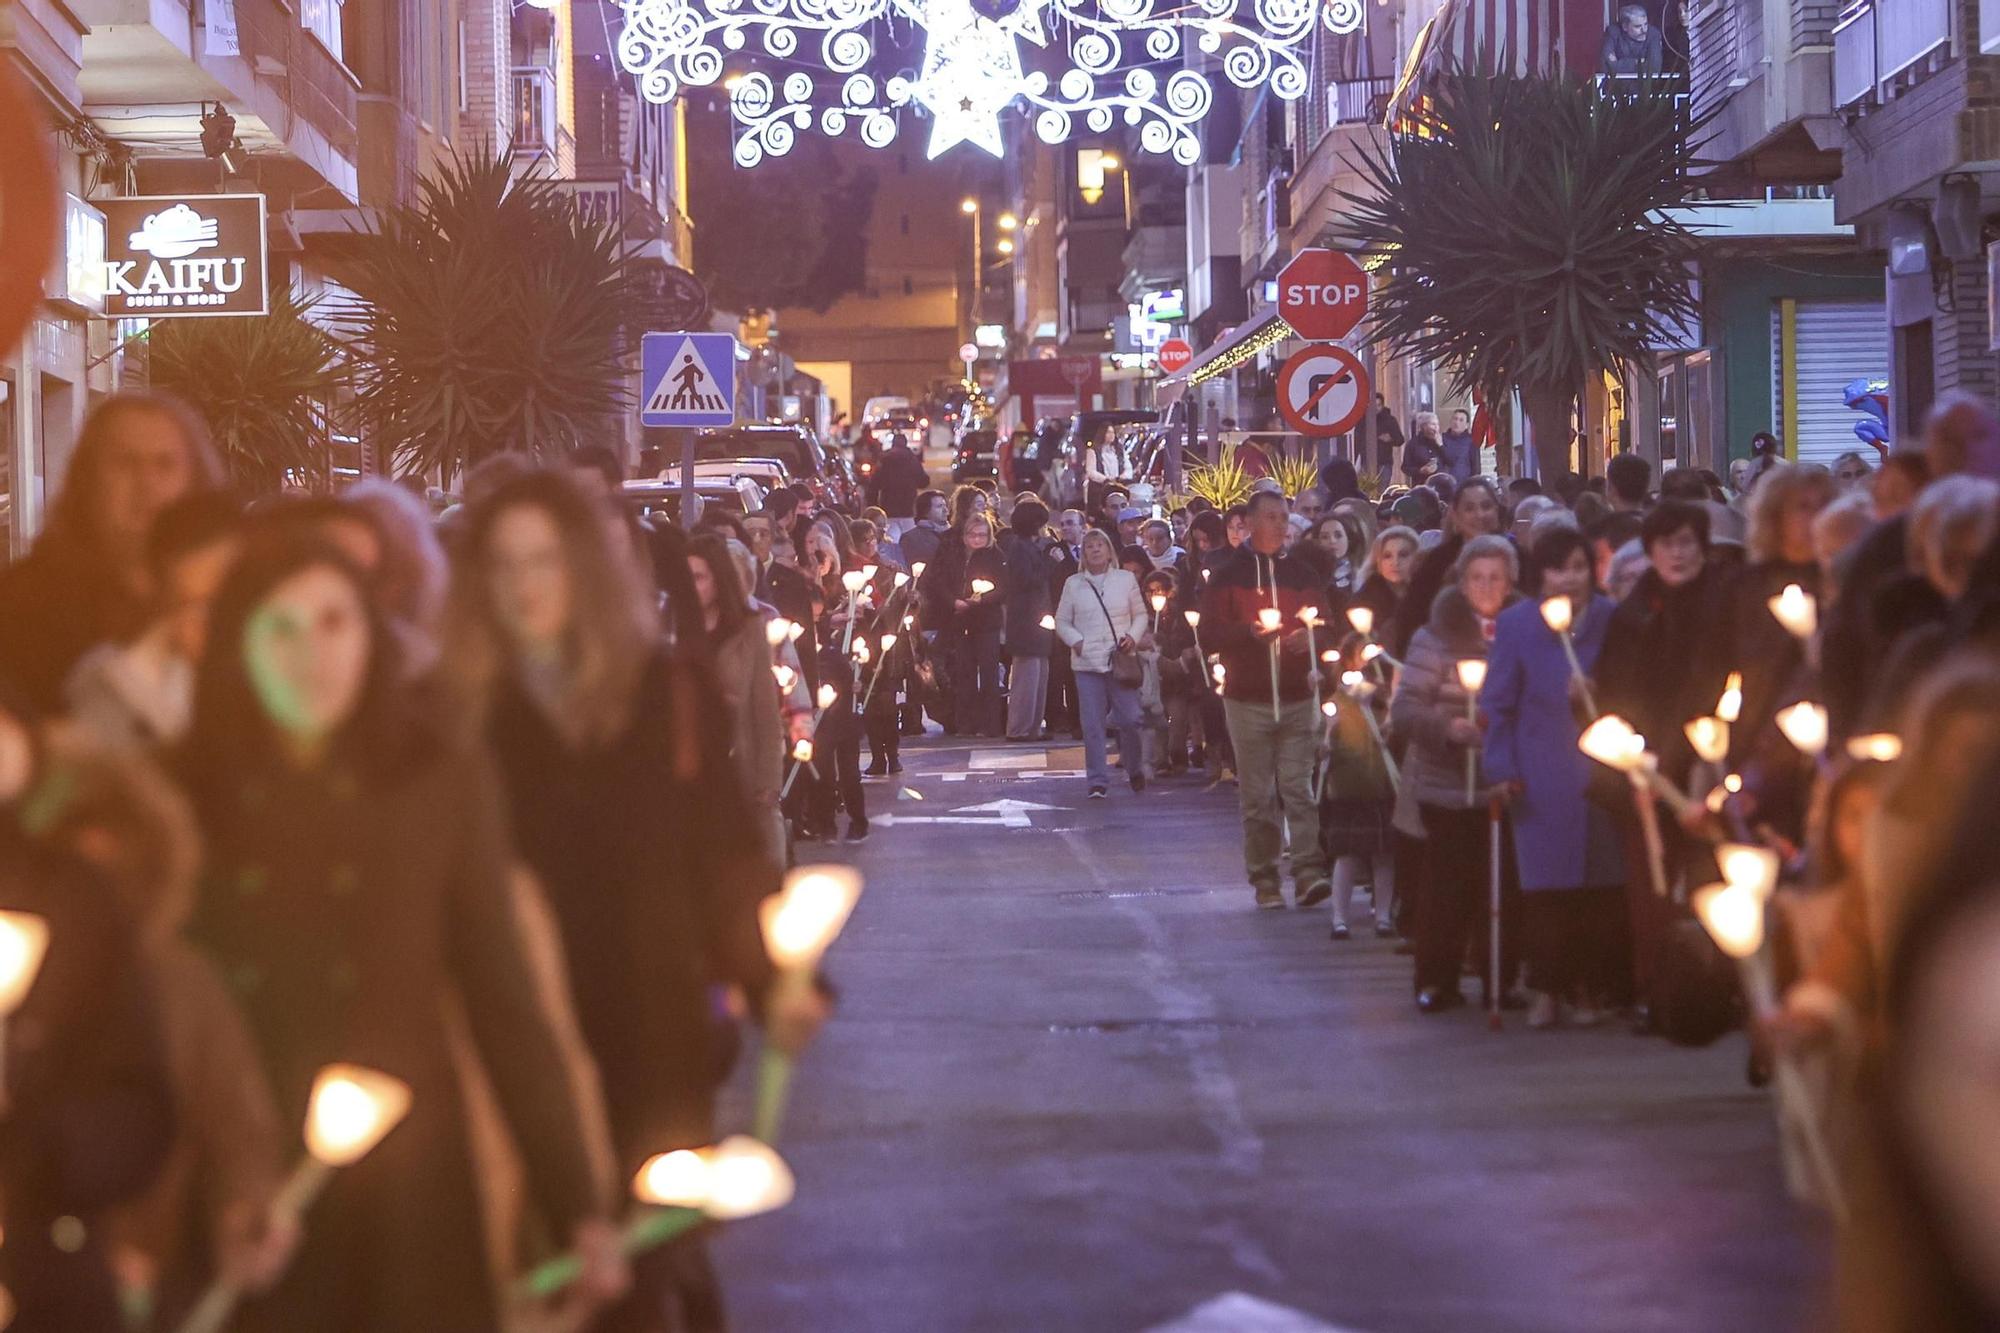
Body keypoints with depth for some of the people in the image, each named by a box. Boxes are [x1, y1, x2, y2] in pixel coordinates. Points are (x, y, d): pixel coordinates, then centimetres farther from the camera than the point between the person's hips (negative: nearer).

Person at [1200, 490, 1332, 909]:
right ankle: (1264, 879, 4)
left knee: (1299, 788, -9)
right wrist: (1250, 633, -19)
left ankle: (1309, 871, -14)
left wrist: (1310, 637, -8)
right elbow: (1210, 636, -1)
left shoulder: (1303, 574, 12)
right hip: (1248, 698, -1)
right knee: (1257, 795, 0)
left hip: (1298, 697, 1)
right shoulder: (1228, 575, 5)